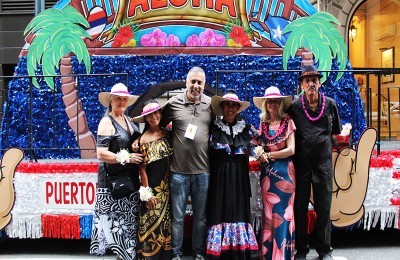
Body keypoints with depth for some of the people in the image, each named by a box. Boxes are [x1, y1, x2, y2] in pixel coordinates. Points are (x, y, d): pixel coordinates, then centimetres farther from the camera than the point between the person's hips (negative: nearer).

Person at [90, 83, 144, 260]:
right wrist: (127, 158, -19)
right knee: (115, 220, -4)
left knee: (127, 220, 13)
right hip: (112, 180, -7)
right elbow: (101, 154, -17)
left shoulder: (127, 120, 12)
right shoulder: (107, 122, -9)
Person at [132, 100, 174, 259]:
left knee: (166, 222, 13)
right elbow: (142, 169, -11)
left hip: (167, 186, 6)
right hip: (153, 187, -5)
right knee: (152, 223, 3)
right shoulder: (144, 139, -11)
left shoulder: (167, 134, 4)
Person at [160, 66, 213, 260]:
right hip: (179, 170, -2)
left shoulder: (211, 104, 3)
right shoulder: (174, 103, -2)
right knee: (178, 216, 9)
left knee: (201, 216, 14)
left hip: (203, 170, 2)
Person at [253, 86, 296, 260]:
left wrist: (269, 155, -6)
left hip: (284, 172, -4)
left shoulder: (287, 122, -2)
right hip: (267, 172, 4)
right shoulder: (262, 124, 11)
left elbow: (291, 149, -9)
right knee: (268, 214, 7)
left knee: (282, 212, -1)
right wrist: (260, 155, -7)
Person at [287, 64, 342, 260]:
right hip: (301, 164, -1)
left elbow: (335, 132, 15)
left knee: (324, 208, 8)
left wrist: (325, 144, 6)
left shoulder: (330, 104, 5)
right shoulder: (294, 107, 0)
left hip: (323, 163, 1)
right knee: (300, 208, 7)